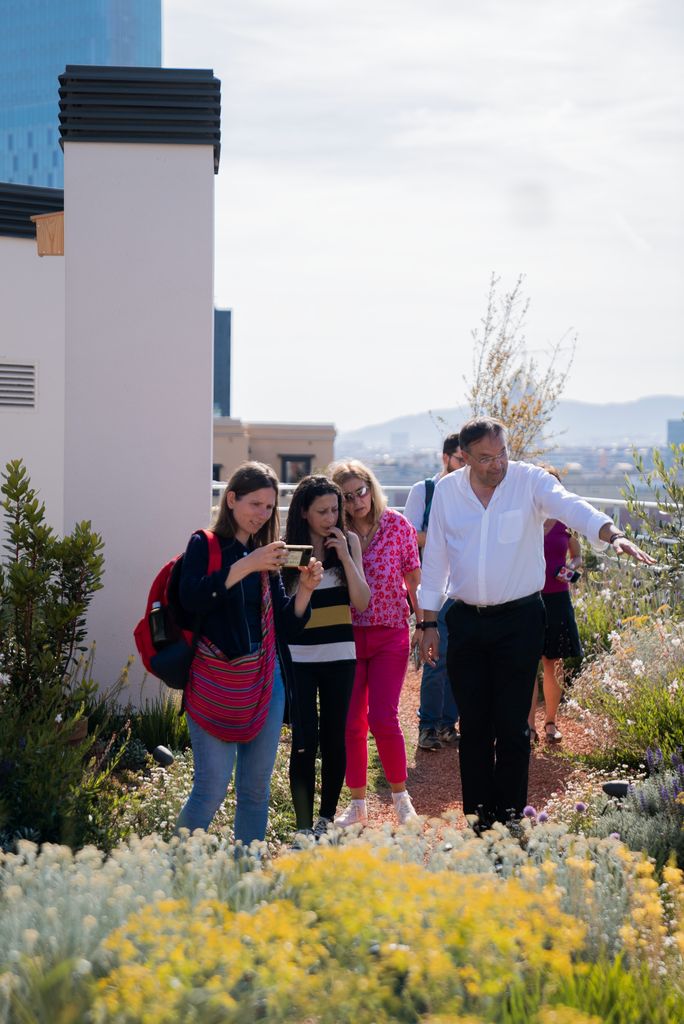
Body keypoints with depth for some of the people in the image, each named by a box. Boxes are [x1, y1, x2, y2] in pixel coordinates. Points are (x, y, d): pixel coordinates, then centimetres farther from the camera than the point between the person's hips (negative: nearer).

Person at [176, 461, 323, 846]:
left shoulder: (268, 556, 14)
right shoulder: (205, 545, 0)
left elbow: (287, 627, 10)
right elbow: (192, 598, -20)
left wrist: (305, 588, -7)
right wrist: (246, 565, -24)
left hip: (265, 681, 5)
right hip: (215, 680, -5)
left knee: (257, 789, 7)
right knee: (212, 790, -8)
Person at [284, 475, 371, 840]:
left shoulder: (349, 541, 3)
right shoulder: (288, 549, -3)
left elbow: (362, 602, -3)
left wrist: (345, 556, -10)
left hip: (339, 655, 2)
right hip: (298, 655, -2)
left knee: (334, 737, 7)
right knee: (304, 740, -6)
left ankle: (327, 819, 21)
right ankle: (304, 828, -3)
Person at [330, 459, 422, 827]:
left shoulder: (397, 524, -3)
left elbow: (413, 578, 5)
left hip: (390, 634, -2)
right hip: (347, 634, 2)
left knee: (383, 719, -9)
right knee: (350, 723, 3)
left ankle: (400, 796, 12)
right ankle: (357, 803, 18)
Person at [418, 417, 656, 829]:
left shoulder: (530, 481, -7)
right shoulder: (446, 491, 3)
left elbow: (571, 507, -25)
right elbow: (435, 558, 9)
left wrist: (612, 534, -44)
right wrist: (429, 622, 8)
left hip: (519, 620, -3)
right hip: (466, 621, 3)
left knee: (512, 727, 0)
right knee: (473, 726, 7)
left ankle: (510, 818, 9)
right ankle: (478, 819, 16)